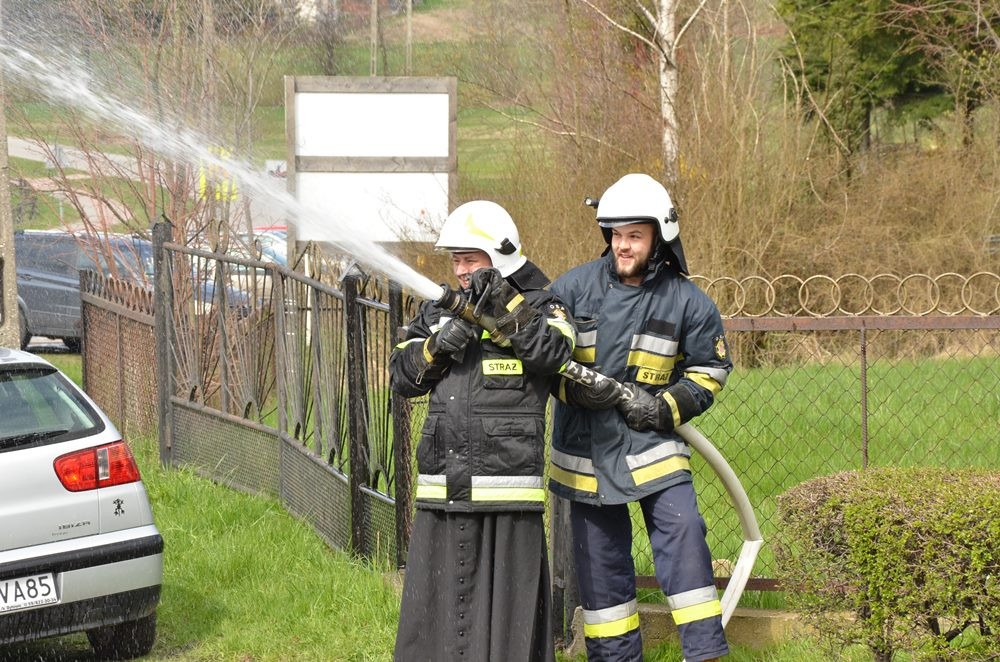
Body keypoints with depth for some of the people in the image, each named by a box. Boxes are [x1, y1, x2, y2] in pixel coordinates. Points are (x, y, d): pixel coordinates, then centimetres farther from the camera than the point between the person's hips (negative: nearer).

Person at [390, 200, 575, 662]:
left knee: (507, 600, -3)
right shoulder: (438, 310, 17)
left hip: (506, 483, -5)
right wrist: (436, 347, -7)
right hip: (441, 487, 5)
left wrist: (505, 304, -23)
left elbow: (553, 352, -17)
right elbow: (401, 376, 11)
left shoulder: (539, 308, 3)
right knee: (434, 598, 8)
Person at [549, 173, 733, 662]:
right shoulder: (574, 287, -2)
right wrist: (575, 387, -17)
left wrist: (664, 409, -10)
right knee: (599, 556, 7)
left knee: (682, 537, -15)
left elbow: (709, 370, 6)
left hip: (651, 443, -1)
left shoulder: (687, 301, -3)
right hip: (585, 447, 1)